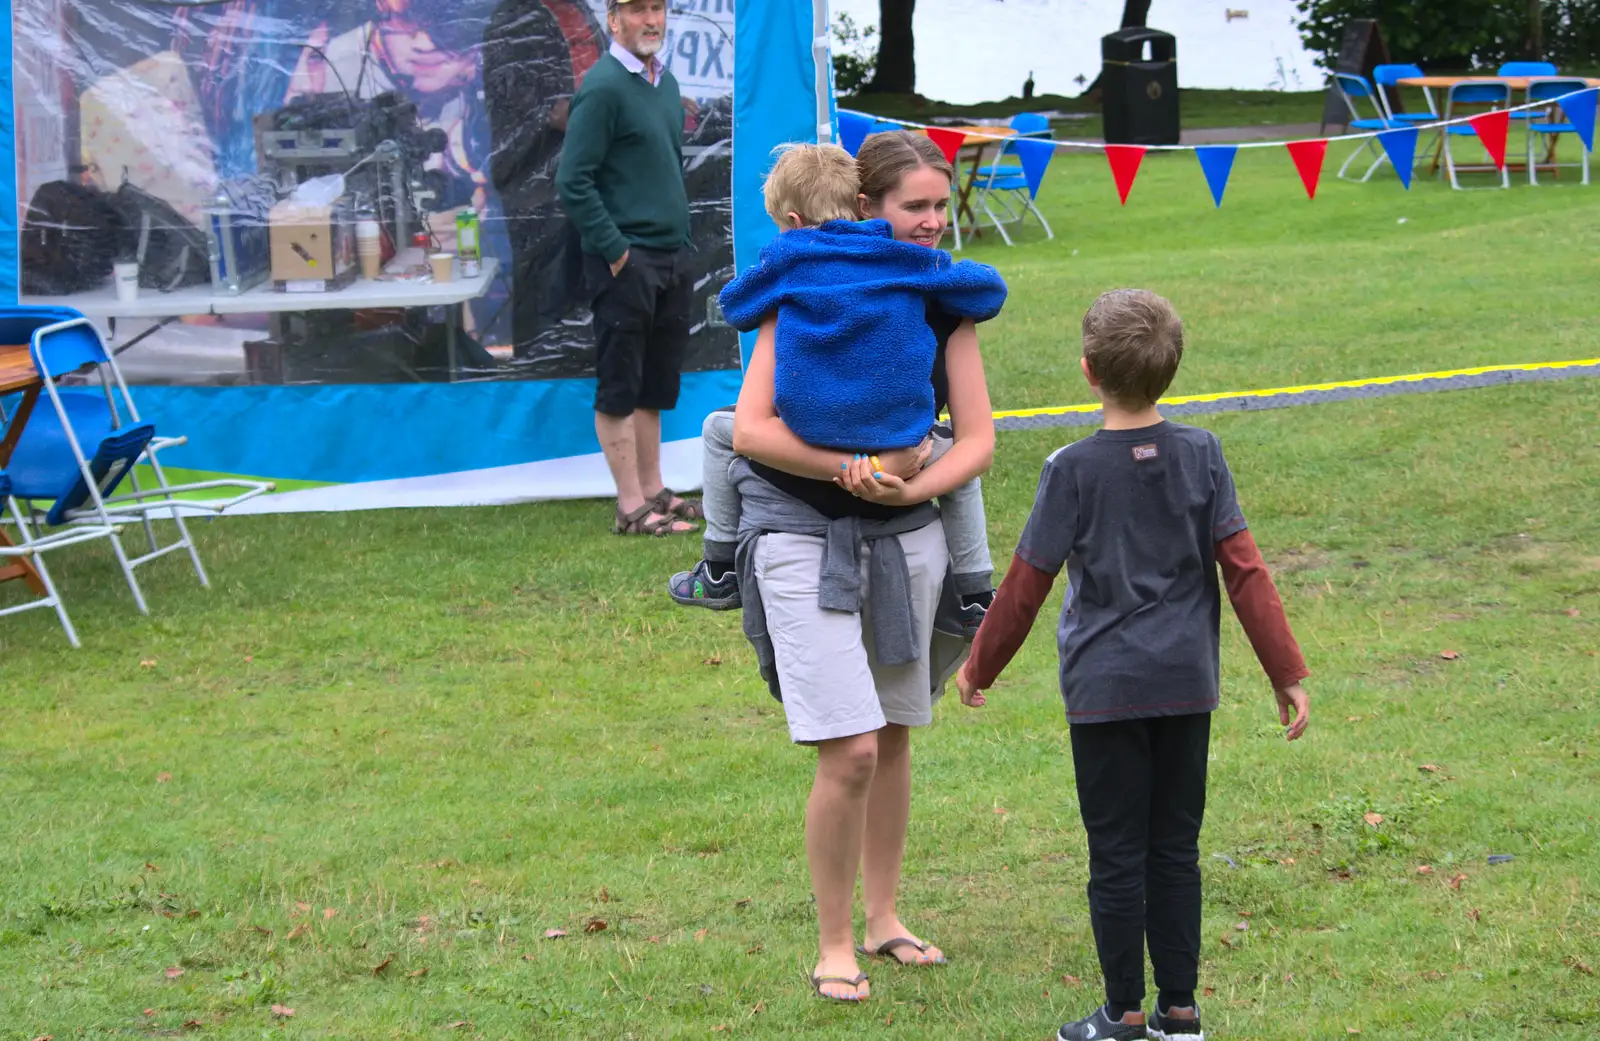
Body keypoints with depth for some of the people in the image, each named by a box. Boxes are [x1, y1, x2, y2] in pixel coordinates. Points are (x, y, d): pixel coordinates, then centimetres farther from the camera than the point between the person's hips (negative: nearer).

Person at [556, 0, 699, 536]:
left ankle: (653, 492, 22)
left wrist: (682, 242, 15)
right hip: (626, 263, -8)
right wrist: (615, 250, -17)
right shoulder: (603, 87, -13)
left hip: (670, 258, 8)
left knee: (654, 386, 14)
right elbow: (574, 183, -17)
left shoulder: (665, 83, 13)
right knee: (619, 388, -2)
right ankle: (632, 508, 1)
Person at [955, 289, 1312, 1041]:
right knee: (1175, 848, 11)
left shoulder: (1075, 470, -9)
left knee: (1117, 854, 4)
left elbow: (1027, 583, -4)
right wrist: (1287, 674, 2)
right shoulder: (1201, 455, -1)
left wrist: (980, 667, 9)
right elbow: (1243, 569, -2)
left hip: (1105, 689, -3)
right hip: (1187, 683, 3)